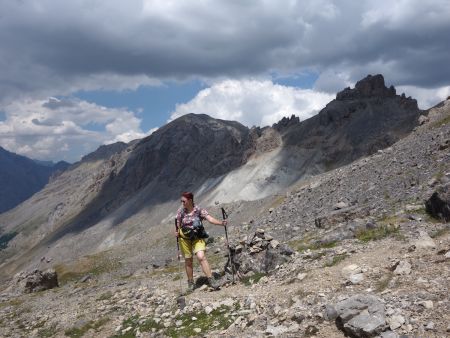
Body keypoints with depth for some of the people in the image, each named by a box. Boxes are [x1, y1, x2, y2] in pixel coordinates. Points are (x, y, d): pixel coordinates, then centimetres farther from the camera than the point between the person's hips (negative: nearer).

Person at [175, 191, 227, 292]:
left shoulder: (199, 210, -10)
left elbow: (209, 218, -20)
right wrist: (176, 232, -19)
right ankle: (190, 283, 26)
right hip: (184, 238, 2)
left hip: (197, 238, -2)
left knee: (201, 257, -19)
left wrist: (221, 223, -35)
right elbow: (178, 224, 2)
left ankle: (211, 280, -16)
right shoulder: (181, 211, -4)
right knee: (188, 261, 10)